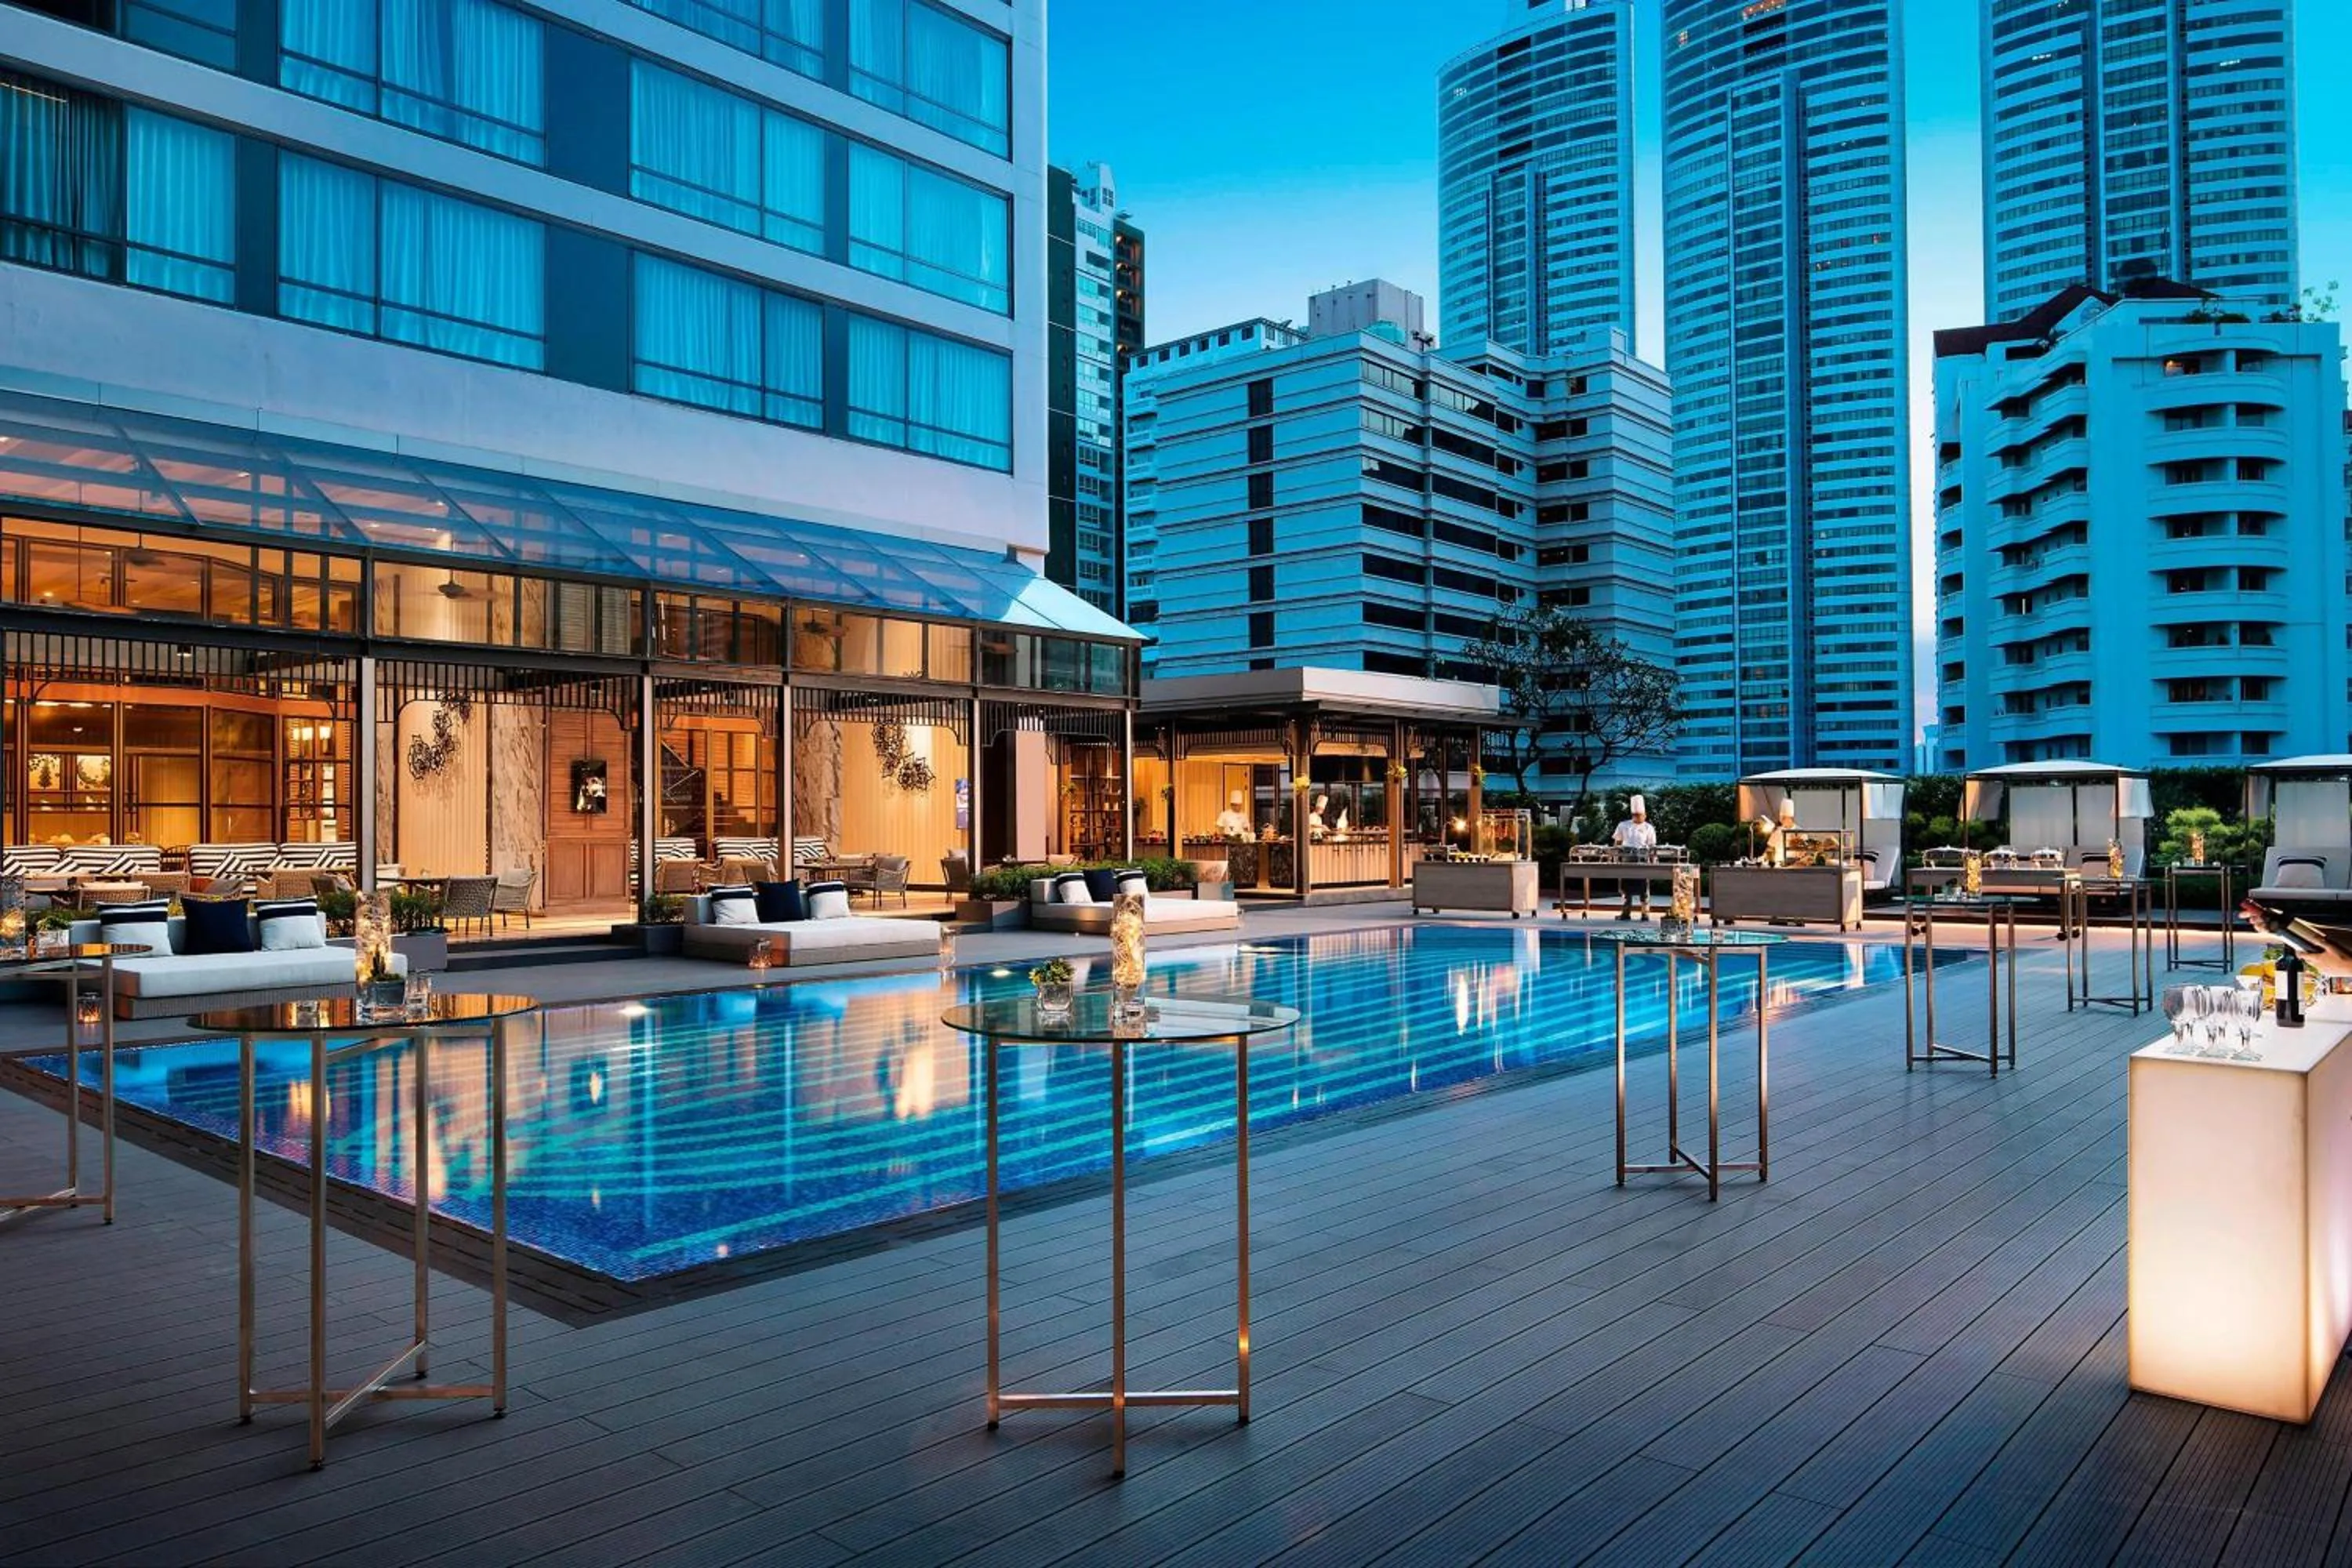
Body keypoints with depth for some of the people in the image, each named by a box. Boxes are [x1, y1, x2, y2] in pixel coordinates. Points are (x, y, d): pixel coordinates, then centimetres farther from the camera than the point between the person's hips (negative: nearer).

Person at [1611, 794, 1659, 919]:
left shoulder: (1648, 828, 2)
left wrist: (1654, 861, -8)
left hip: (1642, 861, -2)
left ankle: (1645, 913, 7)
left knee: (1644, 887, 0)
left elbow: (1653, 847, 1)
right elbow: (1617, 842, 12)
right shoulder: (1623, 826, 7)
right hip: (1627, 859, 2)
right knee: (1626, 885, 5)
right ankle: (1626, 912, 12)